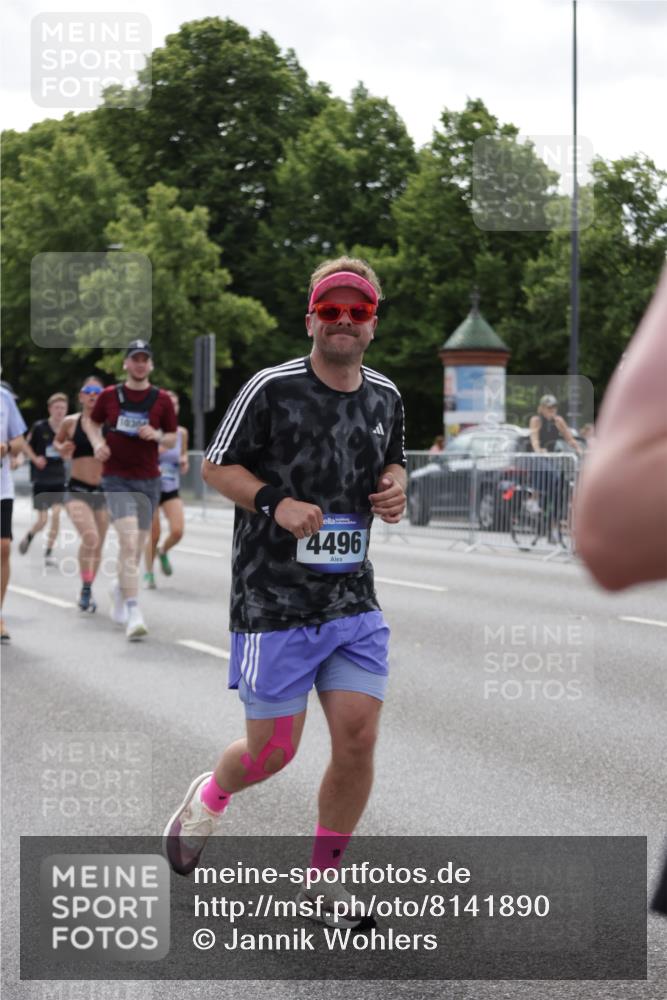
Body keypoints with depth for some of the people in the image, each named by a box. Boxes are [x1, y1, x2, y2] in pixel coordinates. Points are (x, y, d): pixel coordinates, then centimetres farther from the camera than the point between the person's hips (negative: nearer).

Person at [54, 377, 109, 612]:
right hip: (77, 491, -2)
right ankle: (85, 589, -4)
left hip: (103, 491, 2)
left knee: (97, 546, 11)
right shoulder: (70, 422, 0)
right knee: (90, 538, -24)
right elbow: (57, 441, 19)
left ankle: (87, 591, 33)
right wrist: (62, 449, -2)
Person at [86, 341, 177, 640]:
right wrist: (97, 443, -3)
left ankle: (120, 590, 41)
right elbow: (92, 422, 17)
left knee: (136, 547, 11)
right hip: (116, 478, -3)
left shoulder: (162, 400, 3)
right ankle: (133, 613, -21)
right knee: (129, 541, -19)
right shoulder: (109, 395, 2)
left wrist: (157, 436, -12)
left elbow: (172, 436, 10)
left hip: (148, 480, 3)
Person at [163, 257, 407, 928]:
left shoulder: (384, 396, 8)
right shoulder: (272, 388, -8)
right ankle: (209, 798, 36)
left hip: (353, 602, 5)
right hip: (273, 599, -4)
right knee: (273, 750, 0)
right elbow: (215, 466, -3)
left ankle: (323, 877, 17)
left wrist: (395, 488, 3)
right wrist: (275, 503, -18)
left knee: (358, 737, -3)